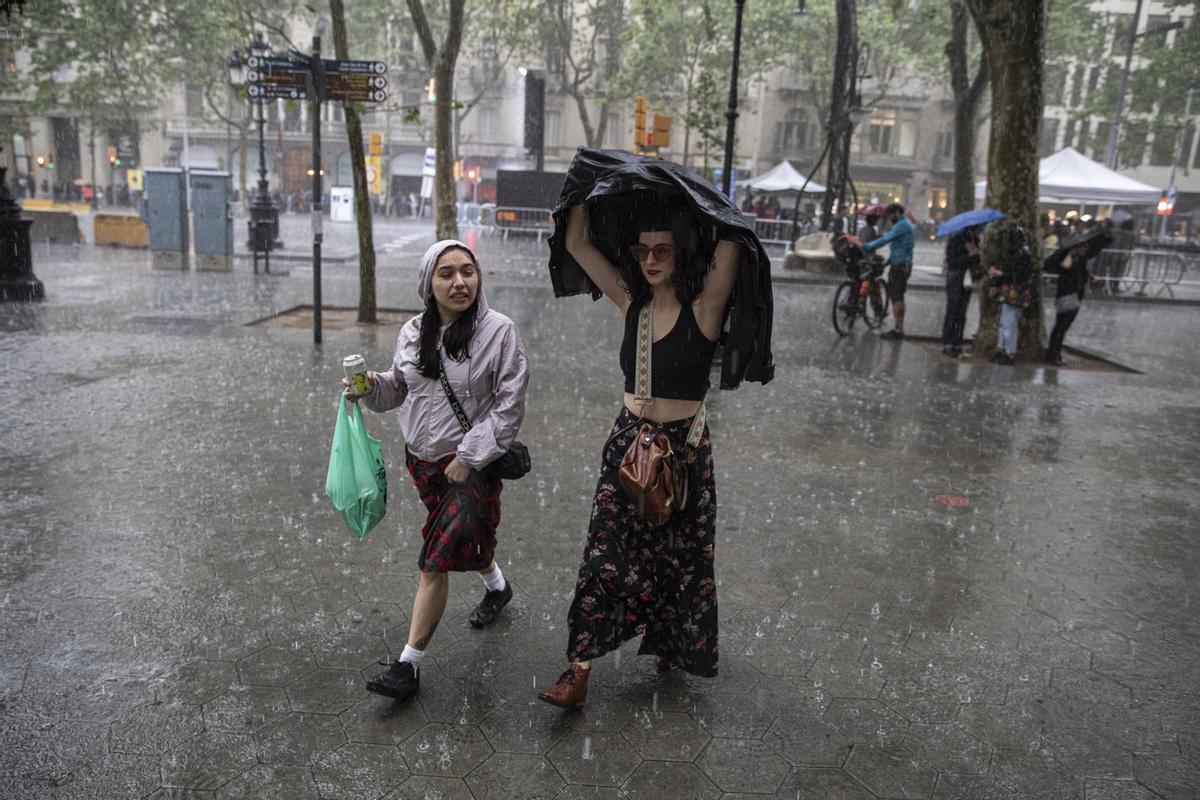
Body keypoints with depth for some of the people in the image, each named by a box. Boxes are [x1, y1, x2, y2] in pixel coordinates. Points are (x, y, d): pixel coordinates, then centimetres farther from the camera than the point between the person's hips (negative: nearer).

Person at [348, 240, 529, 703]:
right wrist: (371, 386, -9)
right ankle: (497, 586, 55)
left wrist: (468, 457, -17)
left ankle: (410, 665, 5)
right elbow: (400, 387, 13)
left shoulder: (499, 331, -15)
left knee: (435, 561, -7)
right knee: (466, 537, 24)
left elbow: (509, 406, -14)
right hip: (421, 459, 6)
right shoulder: (413, 332, 1)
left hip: (471, 464, -6)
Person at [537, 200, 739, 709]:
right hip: (627, 442, 3)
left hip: (683, 450, -3)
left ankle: (670, 643, 39)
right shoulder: (630, 302, 1)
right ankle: (579, 670, 6)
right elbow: (576, 244, 1)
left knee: (676, 557, 14)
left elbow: (729, 247, -27)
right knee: (604, 556, -1)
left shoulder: (703, 308, -11)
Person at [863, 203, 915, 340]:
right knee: (898, 298, 14)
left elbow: (886, 239, -25)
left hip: (899, 266, -10)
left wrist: (867, 246, -26)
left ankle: (898, 330, -6)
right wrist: (889, 260, 15)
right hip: (903, 265, 10)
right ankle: (899, 328, 20)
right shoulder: (906, 224, 19)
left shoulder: (902, 225, -15)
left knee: (896, 298, -8)